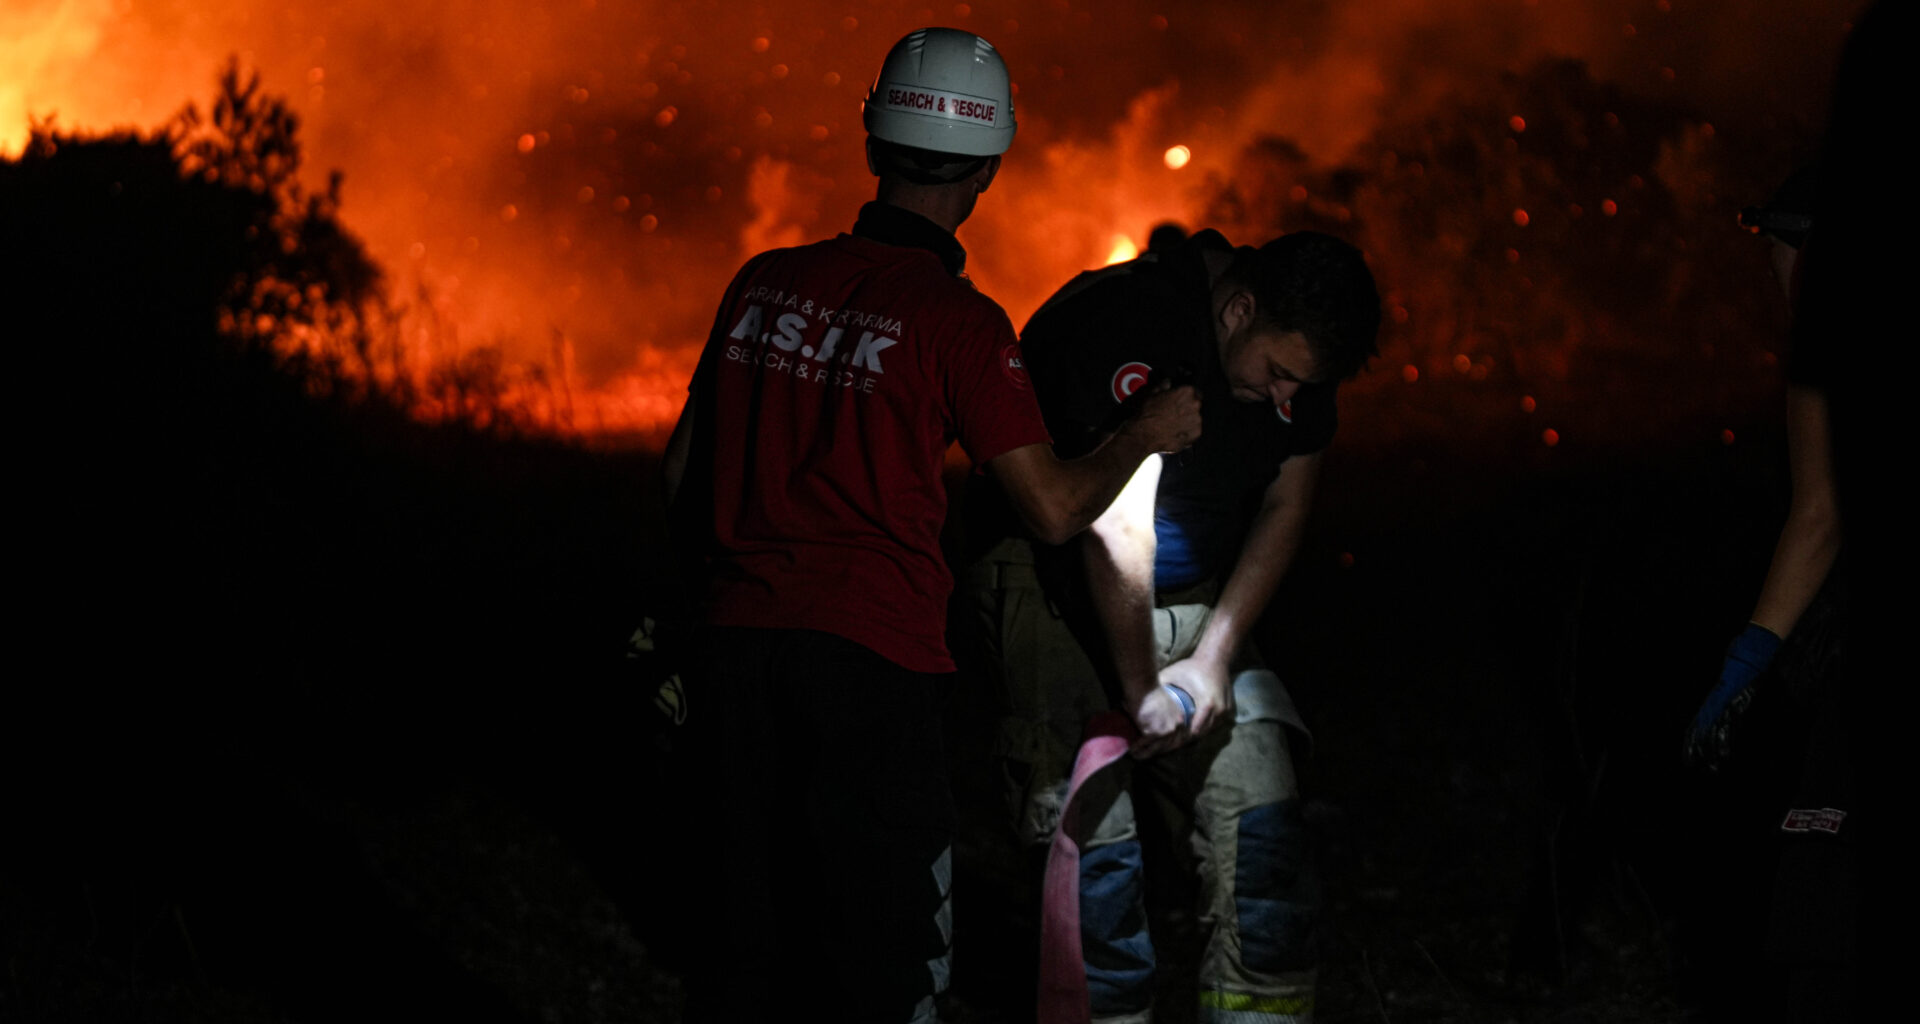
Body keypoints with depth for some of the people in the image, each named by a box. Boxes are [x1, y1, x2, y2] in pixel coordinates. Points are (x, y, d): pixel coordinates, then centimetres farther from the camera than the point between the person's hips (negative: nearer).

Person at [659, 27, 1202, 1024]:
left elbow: (682, 467, 14)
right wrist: (1148, 432, 12)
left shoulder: (765, 280, 7)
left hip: (734, 642, 5)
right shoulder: (958, 321, -8)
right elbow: (1054, 507, -6)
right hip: (870, 660, -5)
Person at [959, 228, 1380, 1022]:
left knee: (1258, 818, -4)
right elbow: (1114, 526, -26)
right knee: (1095, 834, -13)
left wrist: (1214, 657, -6)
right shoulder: (1131, 318, -25)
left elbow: (1285, 505, 3)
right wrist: (1140, 689, -22)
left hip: (1191, 598, 6)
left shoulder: (1295, 347, -4)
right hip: (1060, 587, -6)